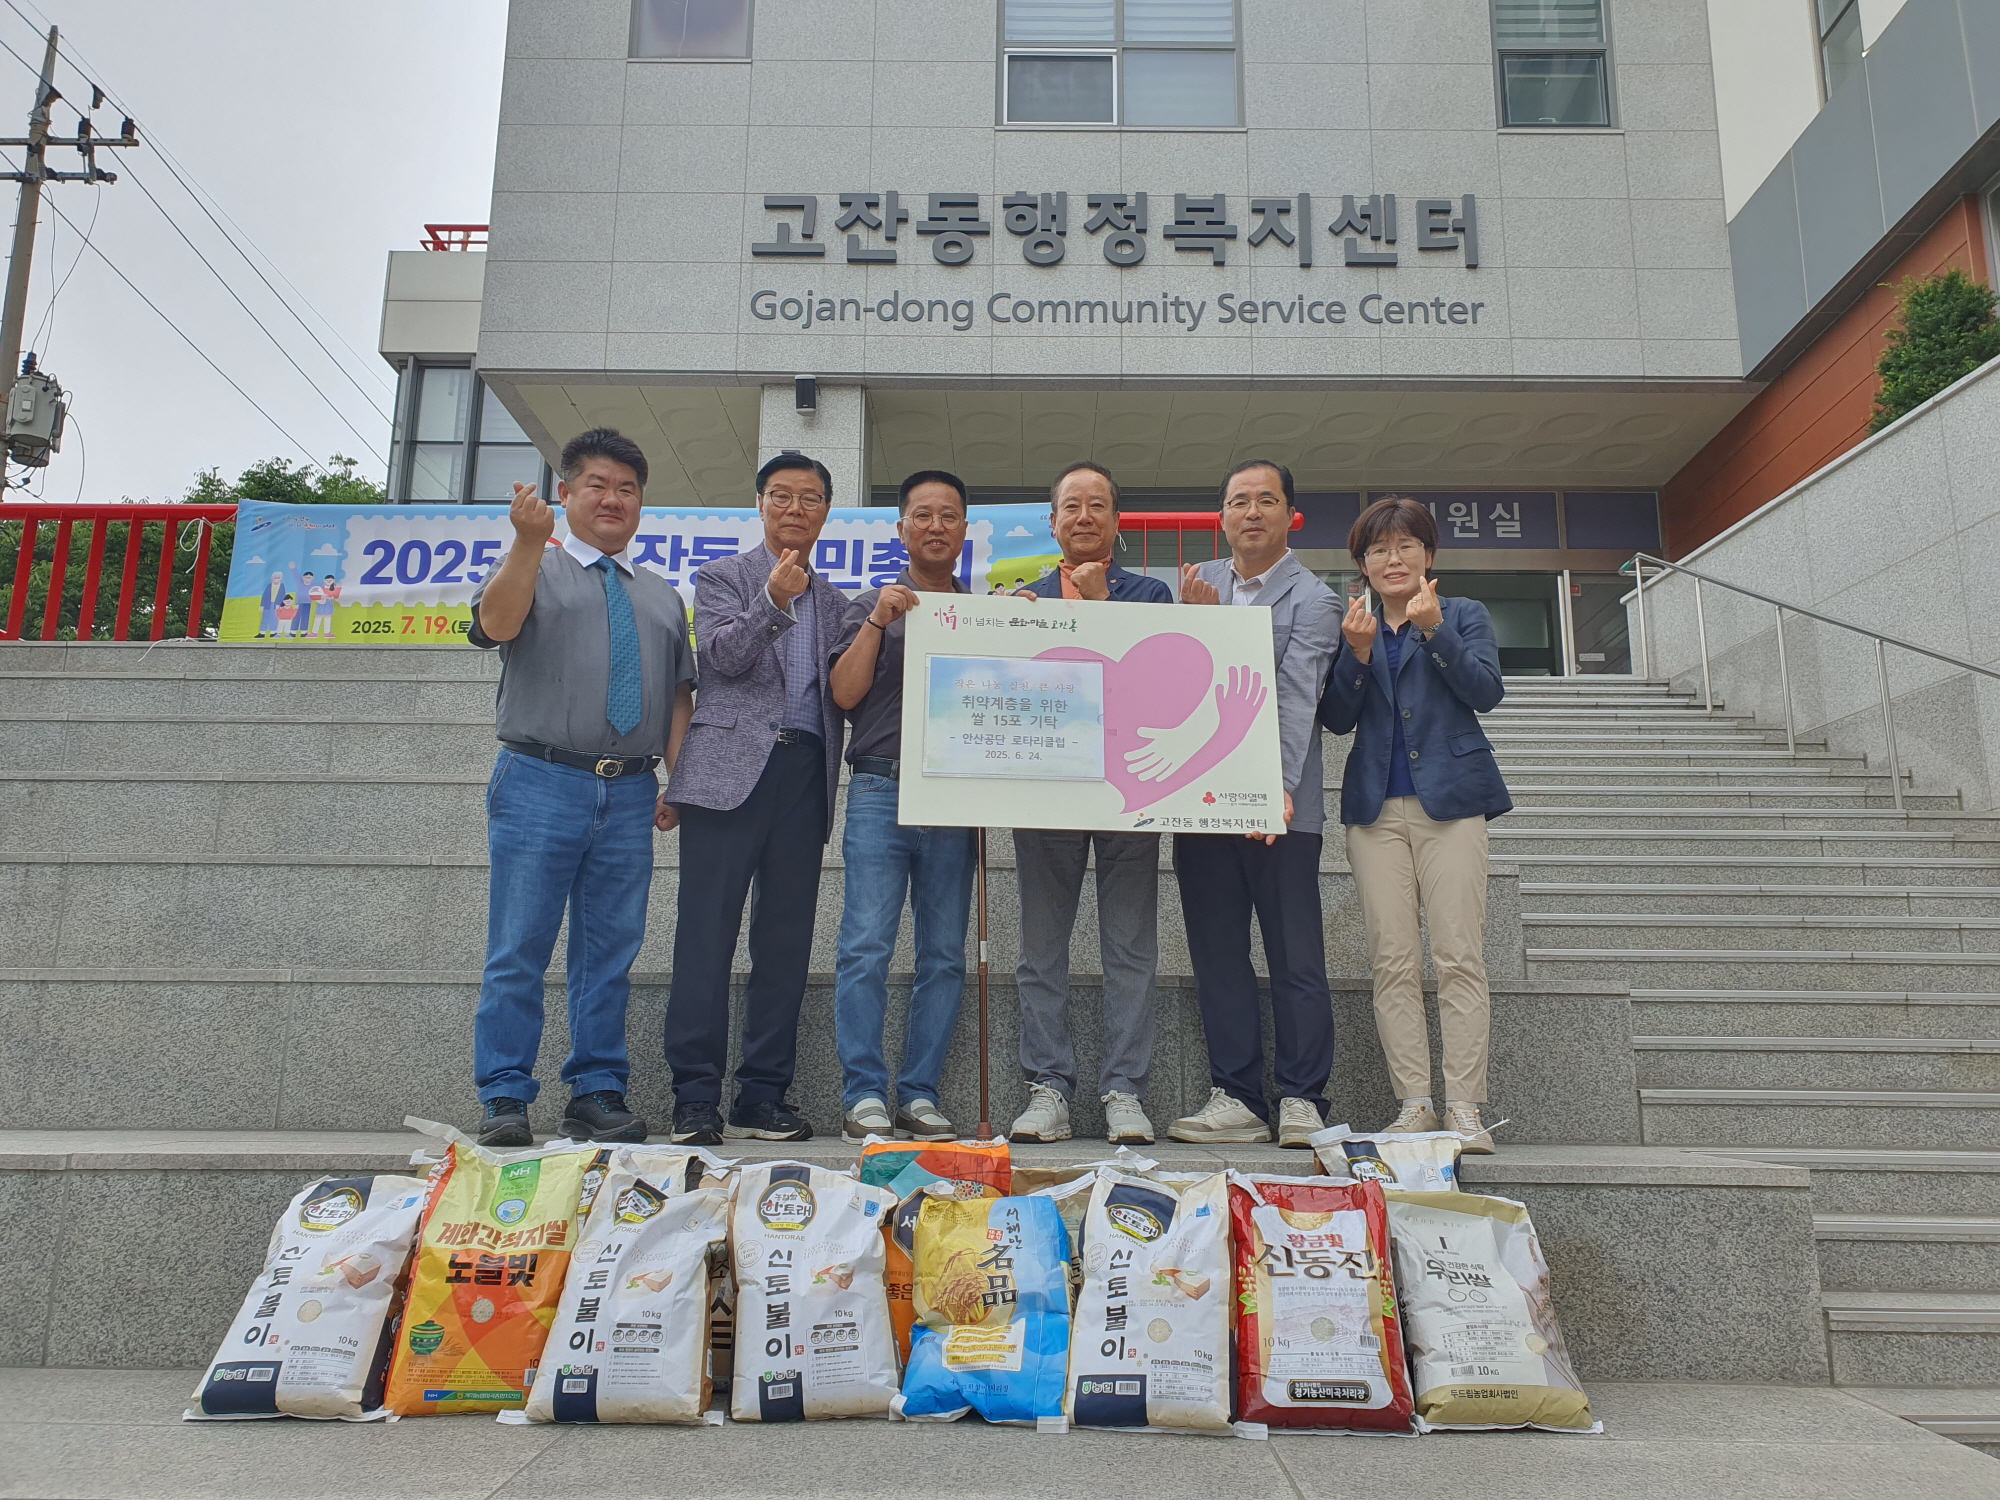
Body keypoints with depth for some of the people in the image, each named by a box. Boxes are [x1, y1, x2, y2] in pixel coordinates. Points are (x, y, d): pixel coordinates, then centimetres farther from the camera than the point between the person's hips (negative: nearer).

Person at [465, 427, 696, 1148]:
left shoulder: (663, 597, 21)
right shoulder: (532, 569, 9)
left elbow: (680, 694, 18)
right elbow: (496, 624, -13)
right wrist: (529, 542, -23)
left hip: (631, 794, 4)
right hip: (541, 784, -3)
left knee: (610, 953, 6)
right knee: (519, 949, -2)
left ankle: (597, 1095, 14)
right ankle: (505, 1100, 6)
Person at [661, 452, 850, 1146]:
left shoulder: (833, 601, 22)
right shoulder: (721, 576, 11)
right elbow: (722, 656, -5)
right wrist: (772, 601, -19)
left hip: (805, 777, 4)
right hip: (730, 770, -4)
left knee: (786, 944, 3)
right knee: (707, 936, -6)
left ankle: (763, 1095, 10)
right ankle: (695, 1097, 0)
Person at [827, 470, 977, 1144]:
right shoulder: (874, 607, 14)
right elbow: (844, 692, 3)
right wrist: (878, 622, -6)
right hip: (881, 790, -2)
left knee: (945, 955, 1)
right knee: (866, 947, -9)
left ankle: (920, 1095, 8)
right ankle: (864, 1096, -3)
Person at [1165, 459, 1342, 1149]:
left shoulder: (1312, 599, -1)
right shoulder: (1198, 584, 14)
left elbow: (1295, 697, -15)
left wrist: (1278, 786, -28)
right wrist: (1191, 619, -7)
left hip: (1279, 805, -4)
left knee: (1296, 957, 1)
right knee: (1216, 955, 7)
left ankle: (1302, 1101, 12)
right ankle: (1237, 1098, 16)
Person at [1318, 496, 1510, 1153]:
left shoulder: (1465, 615, 11)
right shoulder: (1353, 627, 16)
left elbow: (1486, 692, -4)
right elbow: (1336, 718, 6)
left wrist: (1436, 631, -15)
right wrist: (1356, 654, -9)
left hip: (1449, 801, -2)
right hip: (1376, 806, 2)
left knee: (1460, 957, -8)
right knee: (1393, 962, -2)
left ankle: (1464, 1109, -4)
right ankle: (1414, 1105, 2)